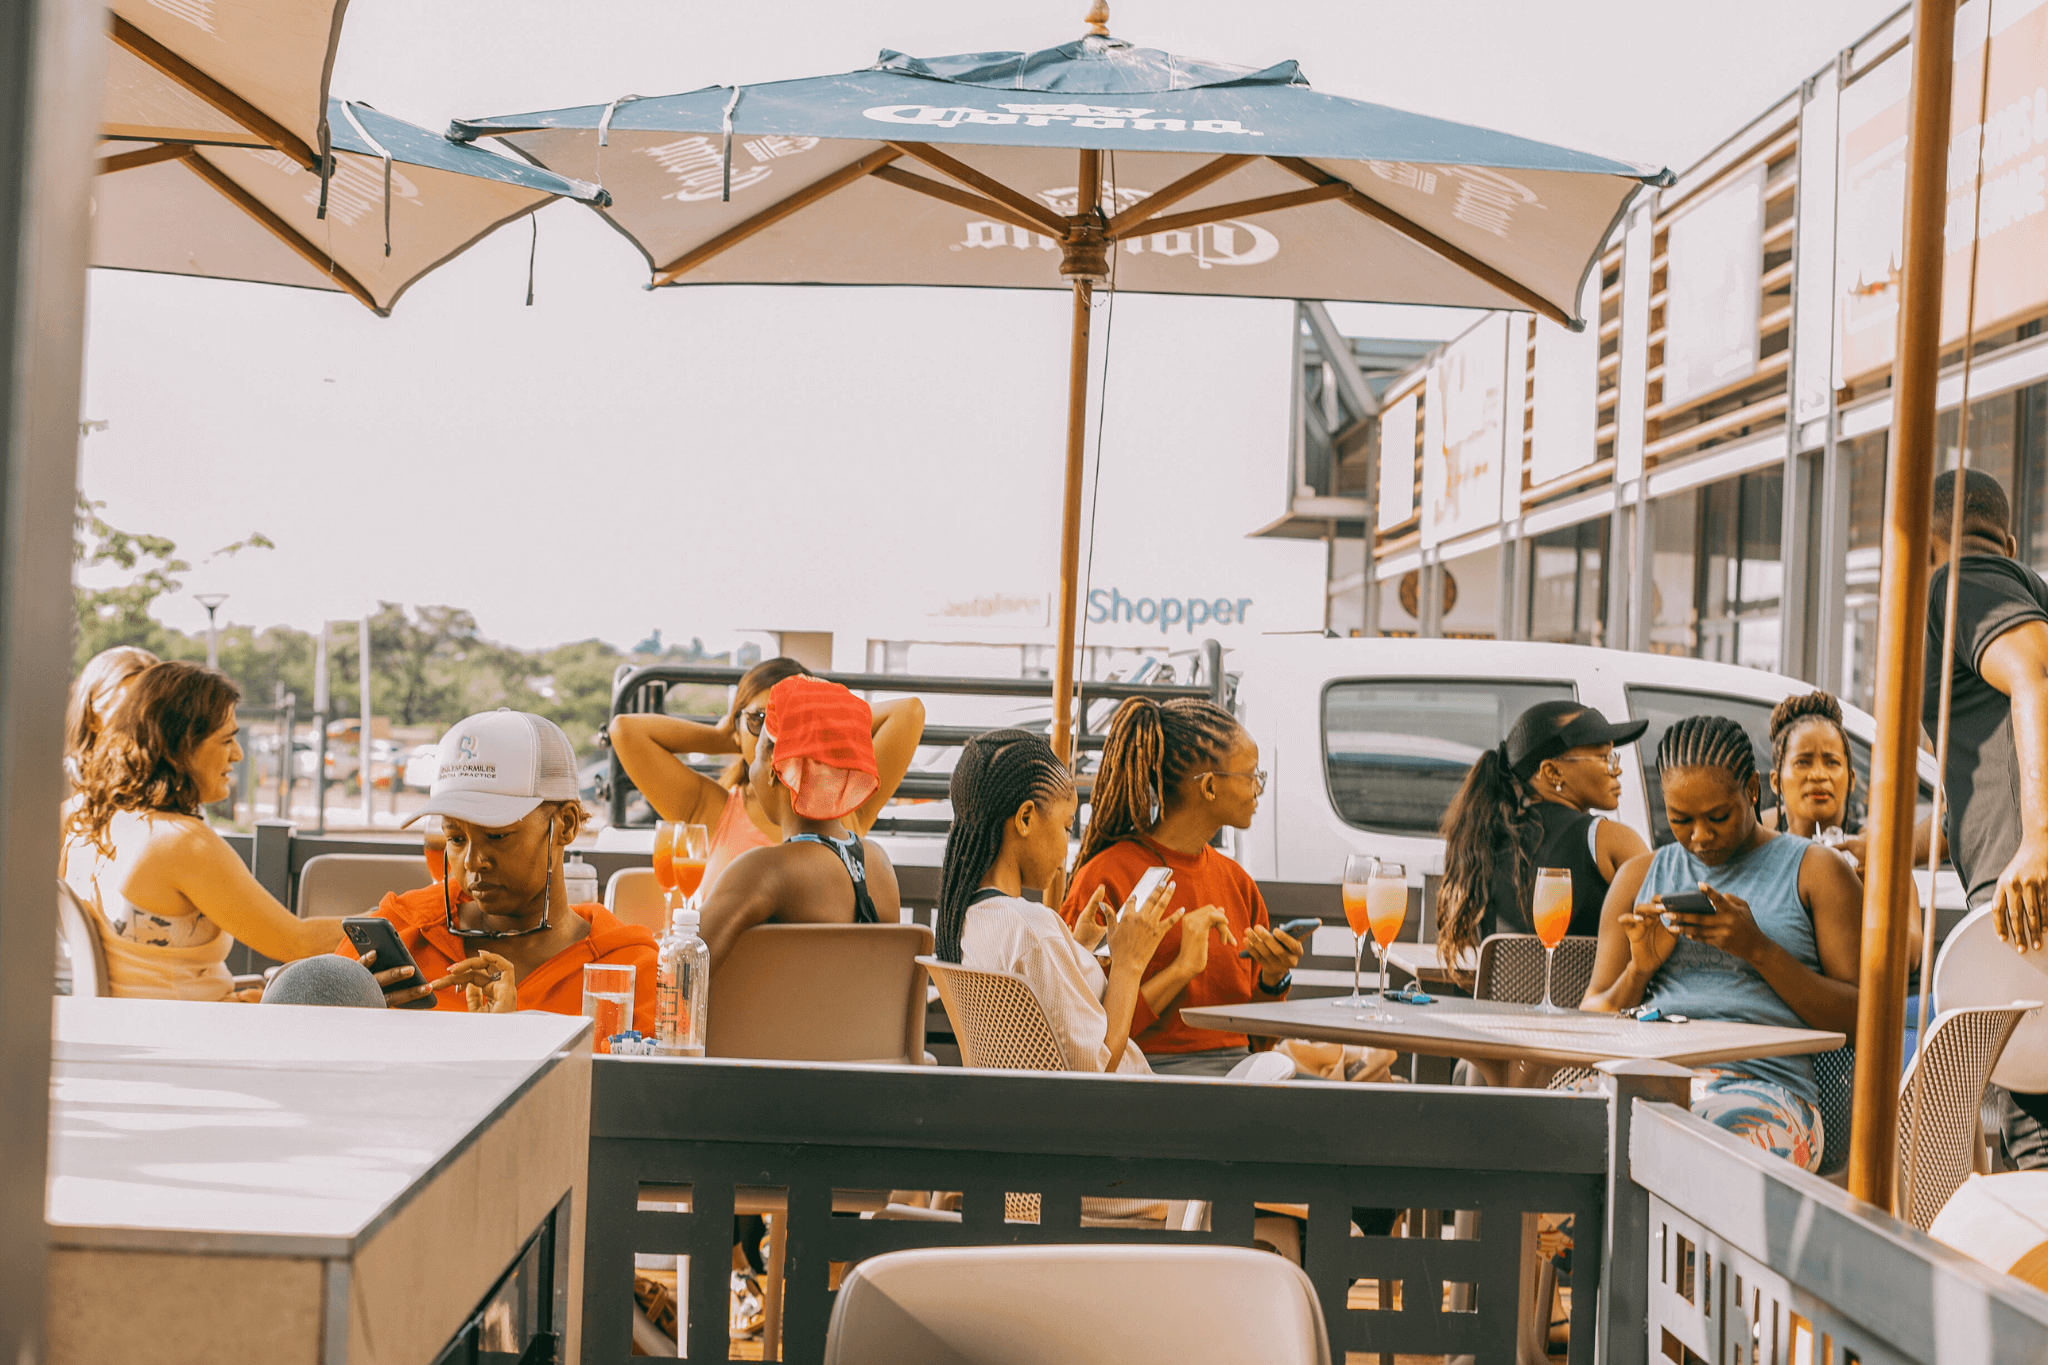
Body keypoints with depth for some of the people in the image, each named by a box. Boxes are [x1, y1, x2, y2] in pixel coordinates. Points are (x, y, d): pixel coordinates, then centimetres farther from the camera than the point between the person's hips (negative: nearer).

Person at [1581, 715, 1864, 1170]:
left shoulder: (1816, 871, 11)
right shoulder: (1639, 877, 22)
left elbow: (1862, 1018, 3)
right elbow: (1592, 1020, 22)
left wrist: (1758, 949, -8)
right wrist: (1639, 969, 0)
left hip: (1763, 1089, -3)